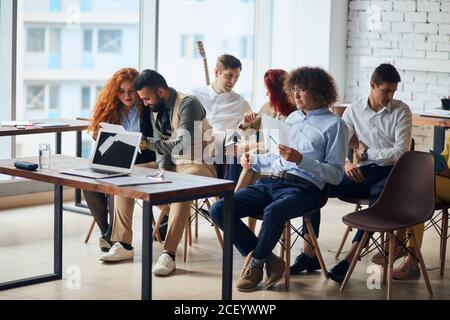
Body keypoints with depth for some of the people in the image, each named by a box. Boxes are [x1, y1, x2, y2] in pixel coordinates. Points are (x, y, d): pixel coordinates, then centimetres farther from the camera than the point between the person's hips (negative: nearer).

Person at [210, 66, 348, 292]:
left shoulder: (334, 125, 3)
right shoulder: (293, 117, 26)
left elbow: (335, 175, -5)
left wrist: (300, 159, -18)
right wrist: (254, 161, 15)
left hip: (303, 188, -7)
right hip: (271, 182, 7)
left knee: (272, 213, -40)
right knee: (219, 210, -13)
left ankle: (256, 265, -13)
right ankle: (268, 260, -10)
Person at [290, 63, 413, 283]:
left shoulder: (401, 111, 0)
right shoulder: (354, 110, 8)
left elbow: (401, 152, -8)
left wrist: (365, 153, -7)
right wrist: (346, 163, -15)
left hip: (389, 173, -3)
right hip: (361, 173, 4)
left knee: (379, 193, -40)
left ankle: (349, 259, -34)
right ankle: (309, 255, -16)